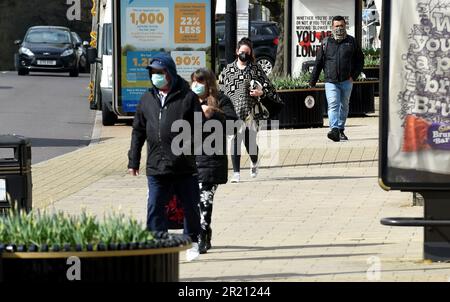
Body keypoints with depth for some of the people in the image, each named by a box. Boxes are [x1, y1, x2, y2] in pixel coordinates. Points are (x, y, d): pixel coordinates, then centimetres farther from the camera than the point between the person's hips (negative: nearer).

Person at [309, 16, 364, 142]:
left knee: (344, 106, 12)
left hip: (346, 81, 1)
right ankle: (334, 130, -27)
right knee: (333, 105, -15)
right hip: (330, 81, -1)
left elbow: (360, 59, 11)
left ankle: (341, 130, 24)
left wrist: (354, 75, -2)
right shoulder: (326, 43, 5)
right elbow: (318, 63, 9)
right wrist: (312, 82, 7)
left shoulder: (351, 42, 6)